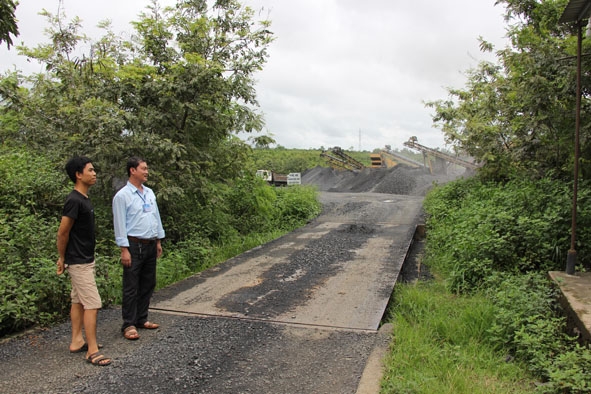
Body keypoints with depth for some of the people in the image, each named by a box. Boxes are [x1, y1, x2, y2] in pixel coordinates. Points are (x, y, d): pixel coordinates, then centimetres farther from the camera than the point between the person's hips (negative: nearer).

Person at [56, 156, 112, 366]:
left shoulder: (83, 199, 9)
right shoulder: (74, 201, -21)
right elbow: (62, 233, -17)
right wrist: (62, 258, -5)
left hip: (85, 260, 10)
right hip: (79, 262, -10)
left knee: (79, 301, 16)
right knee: (92, 304, -7)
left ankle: (77, 341, 26)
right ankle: (92, 351, -1)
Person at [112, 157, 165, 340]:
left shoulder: (150, 193, 11)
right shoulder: (122, 196, -9)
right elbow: (120, 224, -11)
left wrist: (159, 241, 14)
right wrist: (124, 249, -15)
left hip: (150, 245, 7)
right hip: (134, 245, -7)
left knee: (148, 284, 13)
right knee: (131, 287, -1)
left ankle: (142, 319, 25)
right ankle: (129, 325, 8)